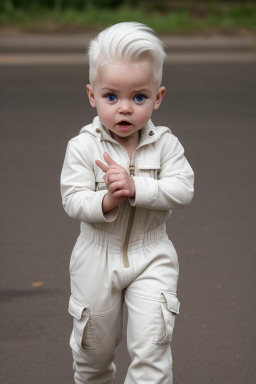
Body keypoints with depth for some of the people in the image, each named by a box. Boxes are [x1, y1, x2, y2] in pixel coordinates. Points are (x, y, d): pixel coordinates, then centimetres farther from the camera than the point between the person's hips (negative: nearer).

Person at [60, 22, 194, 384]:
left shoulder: (165, 144, -9)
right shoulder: (83, 147, -13)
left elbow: (182, 190, -18)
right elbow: (73, 201, -15)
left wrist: (135, 187, -30)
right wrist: (106, 201, -34)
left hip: (151, 257, 0)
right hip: (98, 256, 0)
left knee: (151, 344, -9)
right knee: (94, 343, 17)